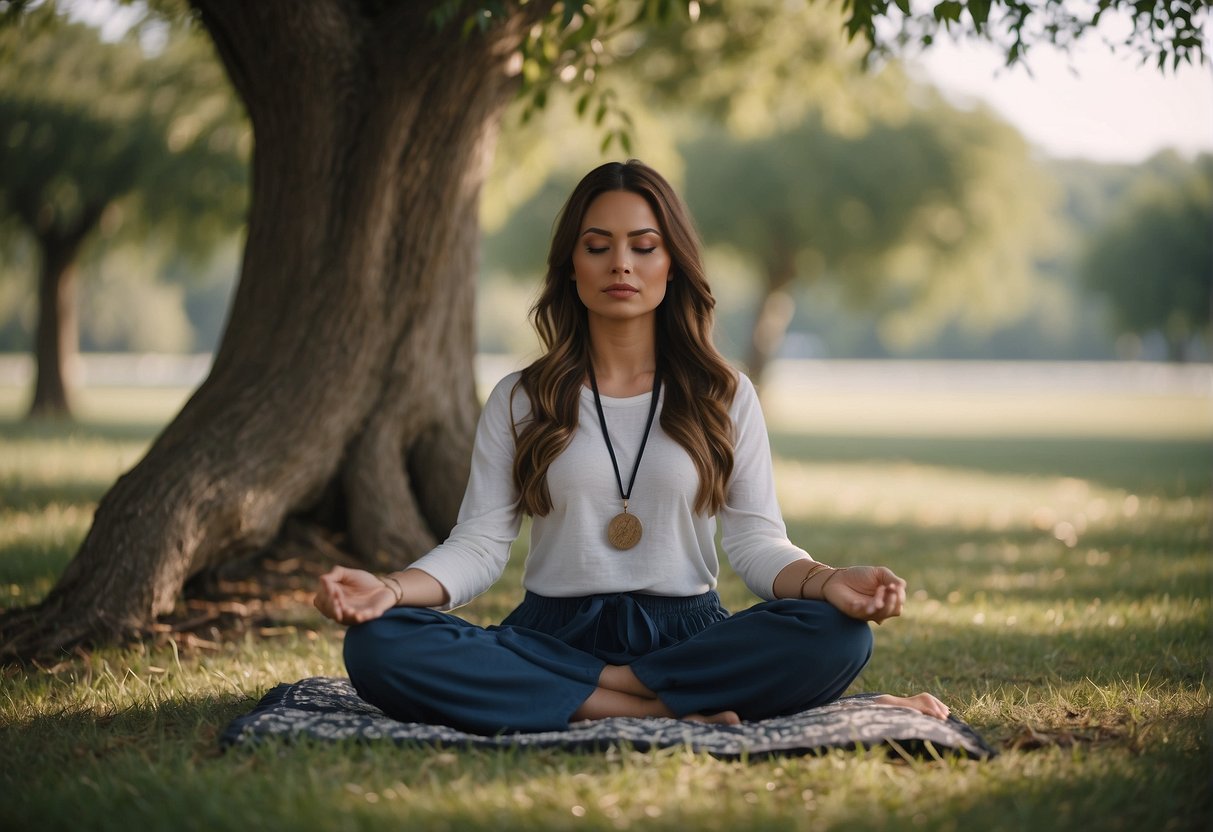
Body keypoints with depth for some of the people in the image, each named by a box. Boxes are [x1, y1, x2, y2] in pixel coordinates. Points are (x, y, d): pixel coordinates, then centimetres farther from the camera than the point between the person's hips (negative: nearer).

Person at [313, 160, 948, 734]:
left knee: (834, 635, -30)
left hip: (686, 634, 0)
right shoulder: (519, 401, 11)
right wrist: (390, 588, -18)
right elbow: (480, 543, 3)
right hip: (553, 637, 1)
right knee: (378, 646, -29)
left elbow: (756, 541, 3)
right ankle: (674, 713, -28)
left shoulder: (724, 397, 11)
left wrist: (826, 580, -19)